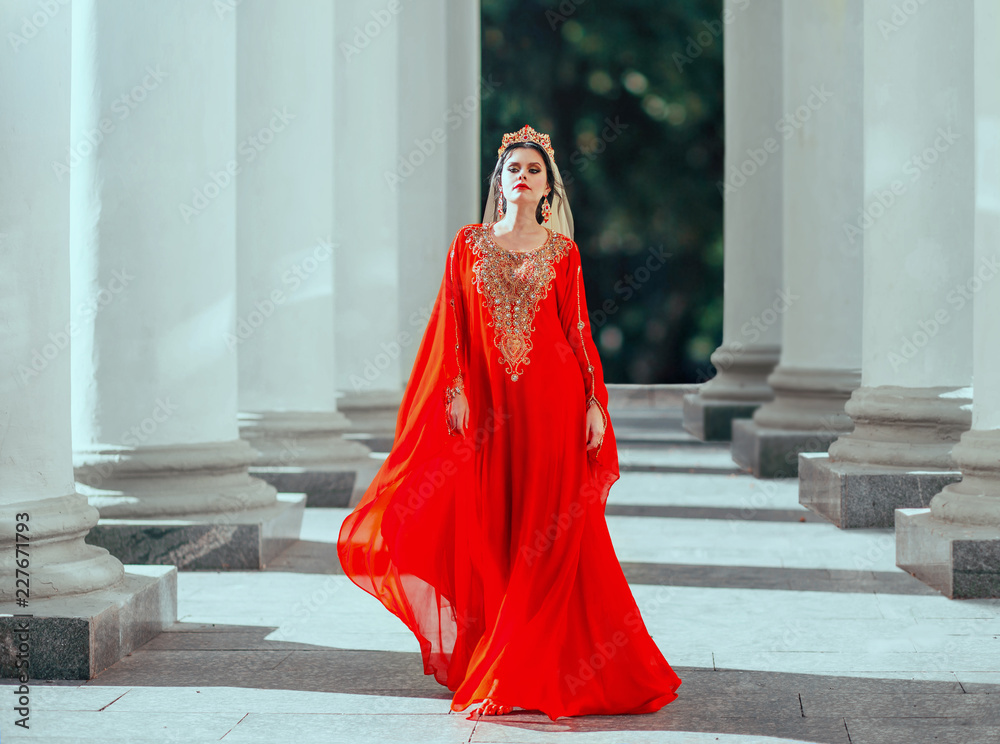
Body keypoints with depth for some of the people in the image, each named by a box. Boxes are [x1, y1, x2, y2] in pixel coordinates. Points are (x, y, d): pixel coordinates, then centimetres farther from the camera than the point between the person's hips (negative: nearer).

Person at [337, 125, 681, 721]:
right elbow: (454, 328, 4)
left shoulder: (562, 252, 6)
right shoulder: (470, 244, 8)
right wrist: (456, 392, -5)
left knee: (547, 538, -3)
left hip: (552, 403, -1)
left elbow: (579, 330, 4)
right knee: (493, 535, 3)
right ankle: (490, 661, 14)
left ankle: (527, 669, 3)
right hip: (492, 408, 1)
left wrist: (594, 404, -2)